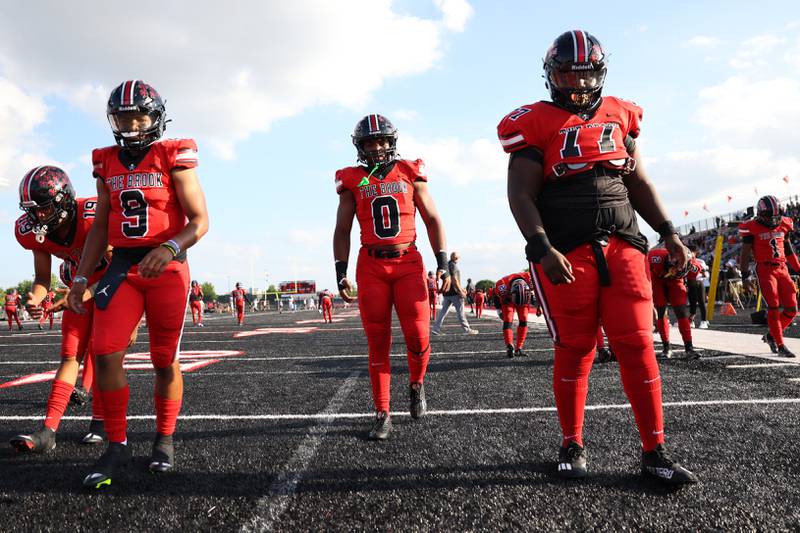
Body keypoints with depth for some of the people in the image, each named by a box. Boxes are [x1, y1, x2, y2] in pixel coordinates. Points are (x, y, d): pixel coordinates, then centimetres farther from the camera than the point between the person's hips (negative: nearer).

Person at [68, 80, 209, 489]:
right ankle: (117, 445, 7)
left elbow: (199, 220, -7)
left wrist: (170, 247, -25)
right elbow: (100, 228, 16)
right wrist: (80, 278, 10)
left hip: (167, 268, -4)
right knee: (105, 353, -8)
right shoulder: (107, 163, 12)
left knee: (165, 362, 4)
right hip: (122, 267, 4)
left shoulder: (174, 157, -3)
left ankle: (164, 440, 23)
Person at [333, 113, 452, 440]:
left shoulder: (410, 174, 9)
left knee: (418, 337, -9)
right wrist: (341, 272, 1)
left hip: (408, 263, 0)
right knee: (378, 343, 1)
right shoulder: (352, 181, 8)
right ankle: (382, 414, 12)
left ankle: (416, 385, 22)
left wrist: (442, 263, 2)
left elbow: (433, 220, 10)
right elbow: (342, 231, 9)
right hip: (371, 266, 0)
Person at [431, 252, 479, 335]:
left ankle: (436, 328, 6)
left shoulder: (447, 265, 17)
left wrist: (461, 288, 26)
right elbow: (454, 280, -20)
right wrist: (460, 291, -16)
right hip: (454, 292, -9)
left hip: (447, 292, 9)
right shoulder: (453, 265, -13)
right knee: (460, 311, -2)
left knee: (443, 310, 9)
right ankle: (467, 330, 4)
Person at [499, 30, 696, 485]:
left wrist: (668, 232, 13)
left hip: (622, 246, 4)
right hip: (566, 253, -4)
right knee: (575, 351, 3)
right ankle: (573, 446, 20)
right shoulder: (536, 124, 0)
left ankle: (655, 451, 12)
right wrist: (543, 250, -19)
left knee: (638, 345, 1)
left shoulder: (619, 115, 15)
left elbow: (637, 181, 20)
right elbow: (521, 195, -7)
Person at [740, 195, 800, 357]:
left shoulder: (784, 224, 10)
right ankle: (780, 346, -4)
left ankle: (771, 335, 22)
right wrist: (746, 276, -9)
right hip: (765, 270, -6)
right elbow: (745, 254, -4)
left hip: (782, 269, 6)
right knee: (774, 307, -9)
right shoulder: (752, 228, -6)